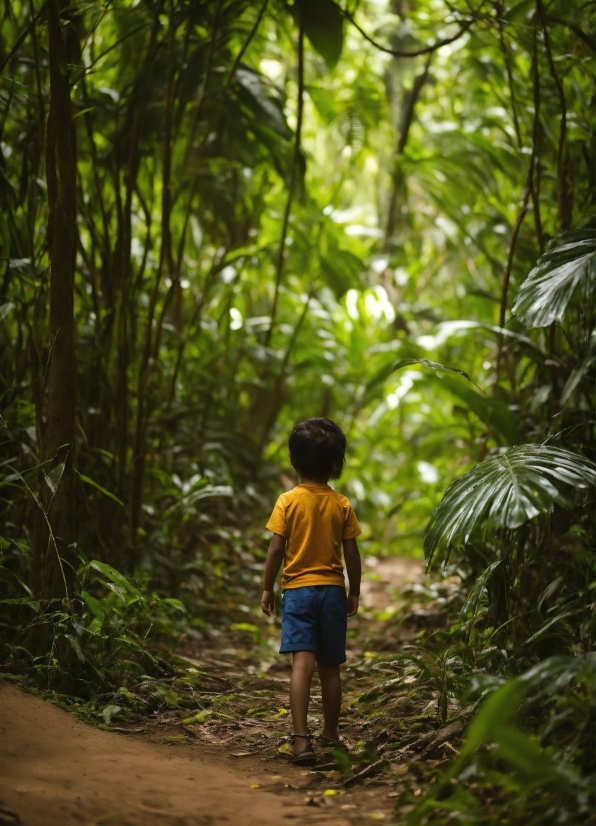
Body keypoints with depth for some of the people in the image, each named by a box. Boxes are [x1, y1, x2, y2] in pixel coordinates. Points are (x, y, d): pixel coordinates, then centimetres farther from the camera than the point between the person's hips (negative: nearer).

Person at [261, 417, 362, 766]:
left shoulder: (288, 501, -6)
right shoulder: (342, 505, 0)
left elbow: (276, 550, -7)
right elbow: (351, 553, 1)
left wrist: (268, 589, 4)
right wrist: (354, 592, 13)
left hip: (298, 589, -2)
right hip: (333, 590, 2)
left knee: (303, 662, -11)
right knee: (330, 667, 13)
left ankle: (301, 740, -22)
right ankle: (331, 735, 25)